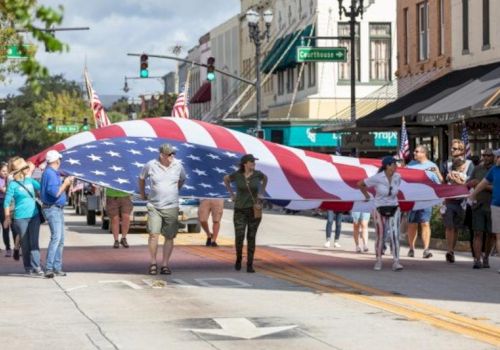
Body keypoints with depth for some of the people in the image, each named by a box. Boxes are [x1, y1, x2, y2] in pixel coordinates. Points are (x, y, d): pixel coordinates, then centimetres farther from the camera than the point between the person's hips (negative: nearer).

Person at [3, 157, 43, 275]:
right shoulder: (13, 184, -8)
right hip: (21, 218, -4)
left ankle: (36, 267, -4)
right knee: (25, 244, 5)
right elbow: (7, 202, -4)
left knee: (34, 242, -2)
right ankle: (28, 267, 17)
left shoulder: (30, 180, 7)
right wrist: (7, 218, -4)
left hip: (34, 216, 4)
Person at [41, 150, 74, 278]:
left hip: (58, 209, 11)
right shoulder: (50, 173, -16)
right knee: (56, 237, -19)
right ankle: (49, 268, -24)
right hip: (52, 209, -11)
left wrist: (66, 182, 24)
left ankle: (57, 268, 16)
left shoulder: (53, 173, 15)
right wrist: (65, 183, -10)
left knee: (60, 239, 12)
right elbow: (55, 193, -23)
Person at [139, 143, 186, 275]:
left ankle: (165, 265, 8)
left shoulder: (178, 165, -1)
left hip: (171, 207, 2)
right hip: (154, 206, -2)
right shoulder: (151, 165, -5)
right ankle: (153, 263, 0)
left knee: (169, 237, 2)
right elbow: (141, 178, 14)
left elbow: (182, 180, 20)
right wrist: (142, 194, 19)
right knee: (153, 234, -11)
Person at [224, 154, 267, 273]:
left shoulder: (257, 174, -5)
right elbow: (226, 179, 15)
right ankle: (239, 258, 20)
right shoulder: (237, 175, -7)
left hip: (254, 209, 1)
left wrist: (261, 193, 12)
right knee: (239, 236, -9)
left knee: (251, 237, 1)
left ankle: (250, 265, 7)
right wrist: (231, 193, 11)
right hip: (240, 209, -1)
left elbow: (265, 178, 19)